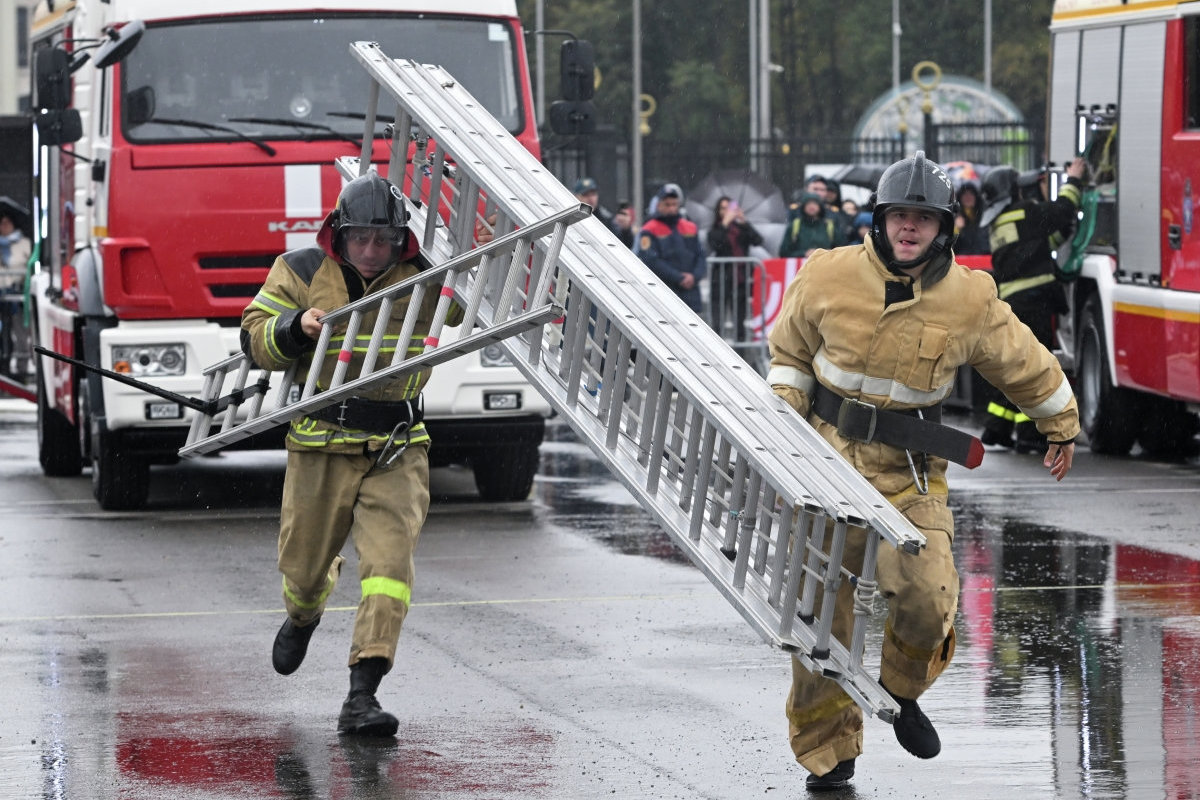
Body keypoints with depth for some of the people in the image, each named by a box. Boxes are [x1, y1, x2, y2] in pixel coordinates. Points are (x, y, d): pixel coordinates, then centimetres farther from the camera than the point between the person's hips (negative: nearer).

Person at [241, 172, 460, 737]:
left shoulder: (423, 280, 0)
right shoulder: (303, 273, -1)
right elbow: (256, 340, -2)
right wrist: (297, 327, -21)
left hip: (397, 450, 0)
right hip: (322, 446, 0)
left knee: (390, 562, -16)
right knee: (304, 565, 11)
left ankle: (362, 696, -19)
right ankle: (304, 615, 50)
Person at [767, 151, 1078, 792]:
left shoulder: (969, 300, -4)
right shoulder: (829, 277, -5)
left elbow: (1028, 366, 12)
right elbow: (789, 350, 12)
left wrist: (1062, 428, 23)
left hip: (911, 468, 0)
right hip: (828, 451, 0)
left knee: (926, 594, -18)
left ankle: (902, 689, 14)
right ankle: (827, 750, 13)